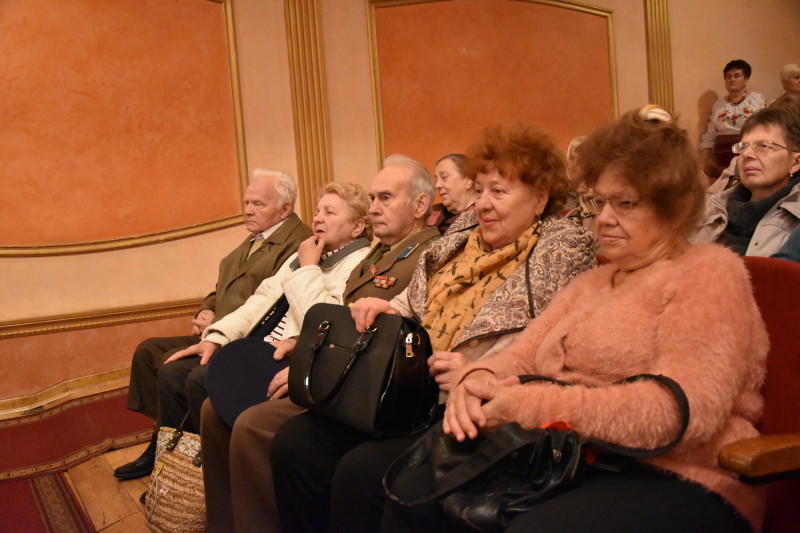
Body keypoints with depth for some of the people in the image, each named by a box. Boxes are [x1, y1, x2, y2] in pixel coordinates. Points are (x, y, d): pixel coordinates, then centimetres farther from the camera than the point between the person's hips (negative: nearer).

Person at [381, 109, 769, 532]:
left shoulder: (707, 274, -3)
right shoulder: (592, 282, 22)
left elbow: (681, 408, -19)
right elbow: (519, 358, 14)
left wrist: (529, 406, -22)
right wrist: (479, 380, -11)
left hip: (676, 482, -6)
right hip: (562, 464, 7)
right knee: (414, 497, -13)